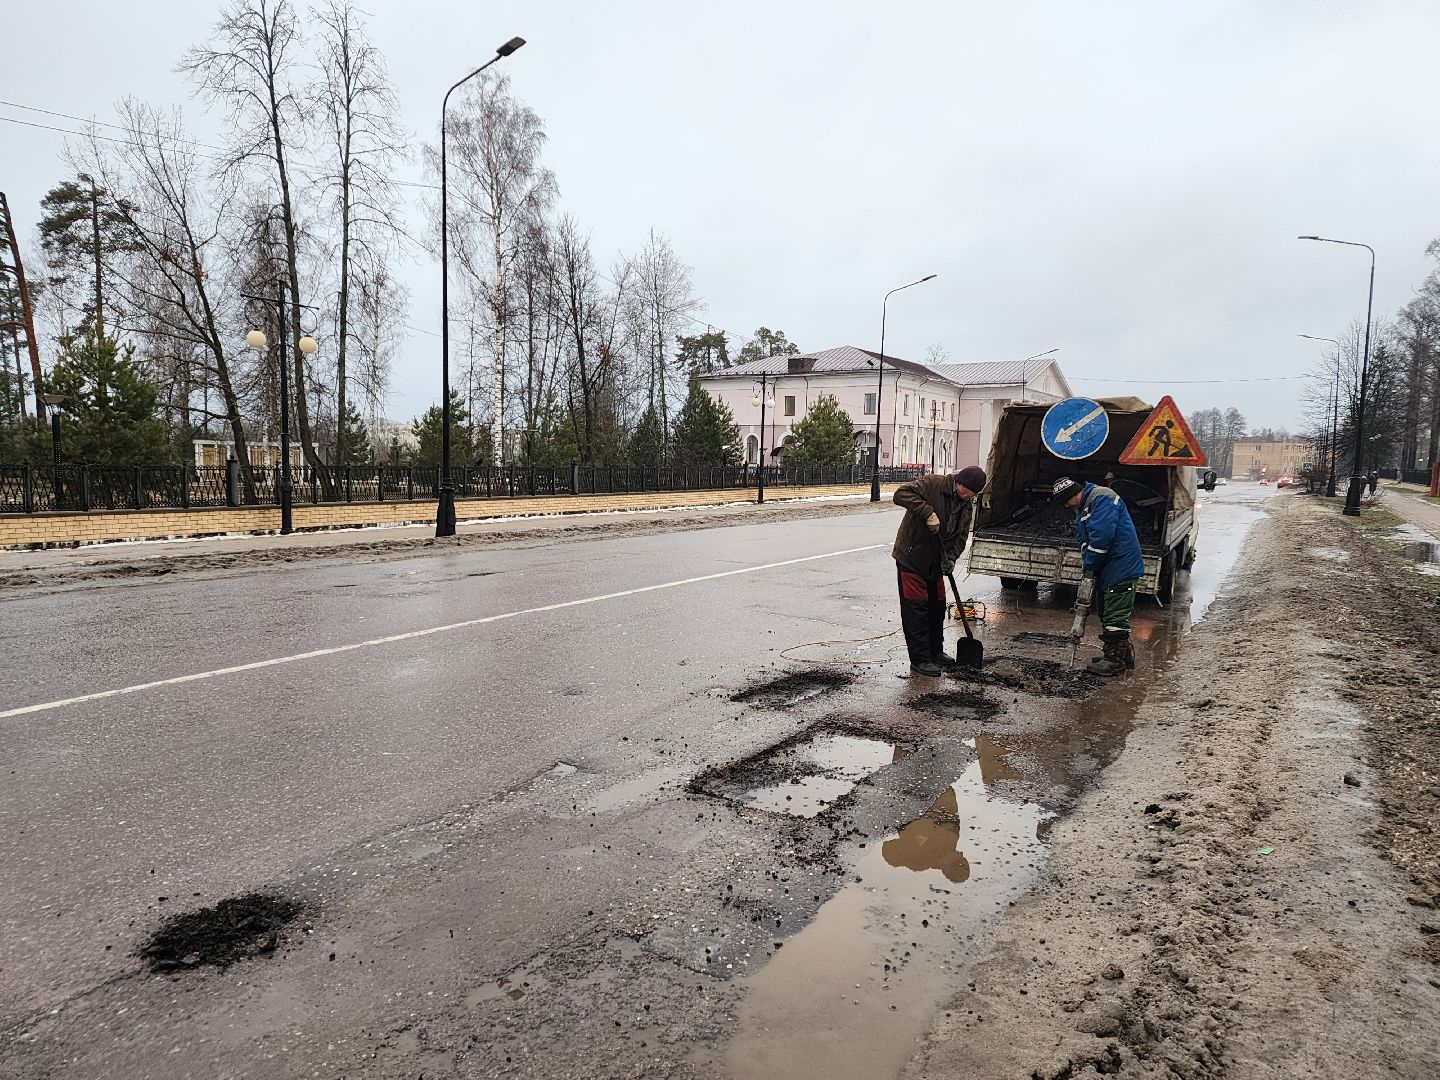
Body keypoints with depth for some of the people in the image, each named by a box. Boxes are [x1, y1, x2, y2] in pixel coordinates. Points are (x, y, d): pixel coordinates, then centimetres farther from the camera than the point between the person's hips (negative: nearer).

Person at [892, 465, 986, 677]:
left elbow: (961, 536, 7)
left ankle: (936, 651, 32)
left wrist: (951, 557, -10)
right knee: (915, 608, -5)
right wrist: (928, 512, -33)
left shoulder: (967, 505, 6)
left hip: (934, 562, 8)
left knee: (937, 606, 16)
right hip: (911, 558, -8)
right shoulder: (933, 484, -17)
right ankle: (919, 661, -1)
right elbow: (901, 494, -28)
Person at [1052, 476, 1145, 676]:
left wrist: (1089, 565, -17)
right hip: (1107, 569, 11)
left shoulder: (1101, 498, -17)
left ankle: (1115, 660, 1)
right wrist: (1087, 565, 1)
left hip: (1120, 567, -11)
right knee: (1107, 613, 17)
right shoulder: (1083, 508, 16)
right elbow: (1085, 541, 17)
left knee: (1115, 616, -6)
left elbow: (1101, 536, -26)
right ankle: (1125, 654, 27)